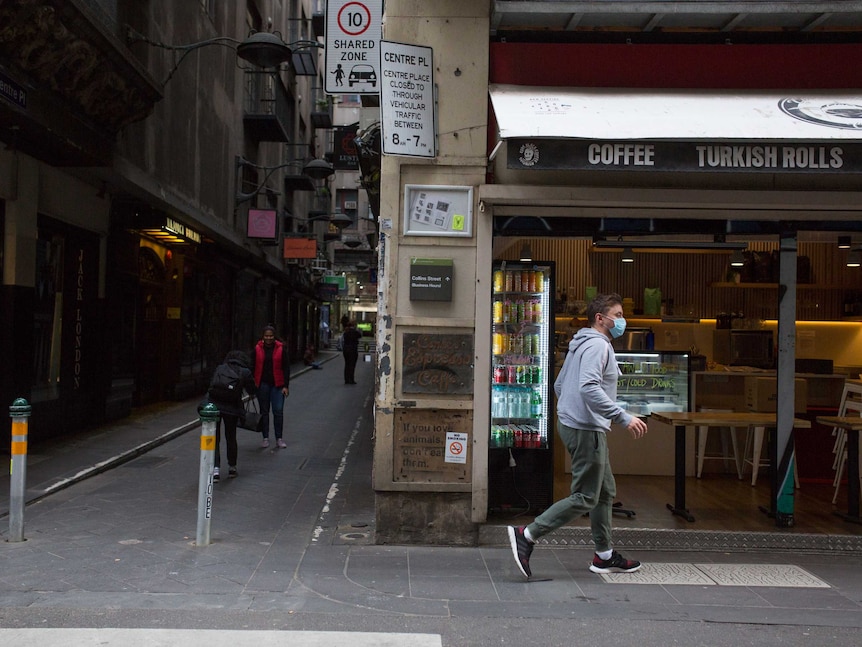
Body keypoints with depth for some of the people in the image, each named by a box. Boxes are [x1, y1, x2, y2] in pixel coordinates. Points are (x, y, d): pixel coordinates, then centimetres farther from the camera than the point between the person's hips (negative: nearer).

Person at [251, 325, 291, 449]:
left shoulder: (281, 349, -1)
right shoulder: (257, 349, 1)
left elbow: (286, 368, 0)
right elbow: (253, 367, 6)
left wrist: (286, 386, -5)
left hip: (277, 384, -1)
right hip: (262, 384, 1)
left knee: (278, 411, -4)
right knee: (264, 411, 9)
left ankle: (279, 439, 5)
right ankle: (265, 438, 18)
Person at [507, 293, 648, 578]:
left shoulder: (580, 344, 17)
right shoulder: (597, 345, -14)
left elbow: (559, 385, 22)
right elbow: (589, 387, -29)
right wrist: (624, 418, -28)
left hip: (573, 424, 11)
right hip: (587, 429, -11)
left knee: (606, 491, 18)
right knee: (585, 498, -5)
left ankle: (604, 555, 27)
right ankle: (526, 536, -4)